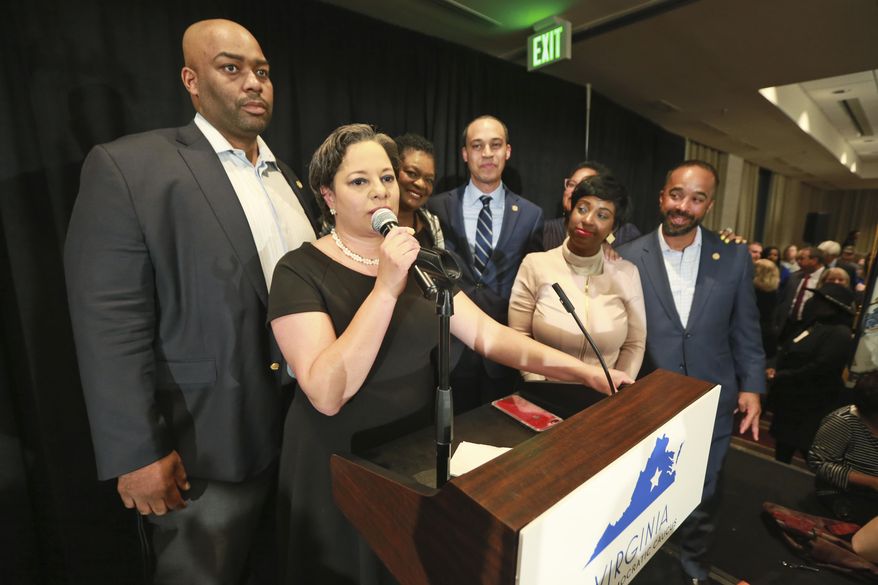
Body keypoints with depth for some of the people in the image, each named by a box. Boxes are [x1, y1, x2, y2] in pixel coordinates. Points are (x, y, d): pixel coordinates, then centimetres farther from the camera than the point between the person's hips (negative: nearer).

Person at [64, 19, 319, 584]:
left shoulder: (288, 176, 8)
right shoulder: (127, 167, -11)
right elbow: (111, 323, -14)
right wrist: (137, 452, -15)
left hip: (306, 427, 6)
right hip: (207, 450, -5)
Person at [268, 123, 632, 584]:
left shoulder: (416, 260, 2)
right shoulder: (301, 270, -15)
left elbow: (487, 334, -4)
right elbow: (326, 393, -26)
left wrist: (584, 370, -14)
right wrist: (386, 288, -31)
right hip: (340, 466, -4)